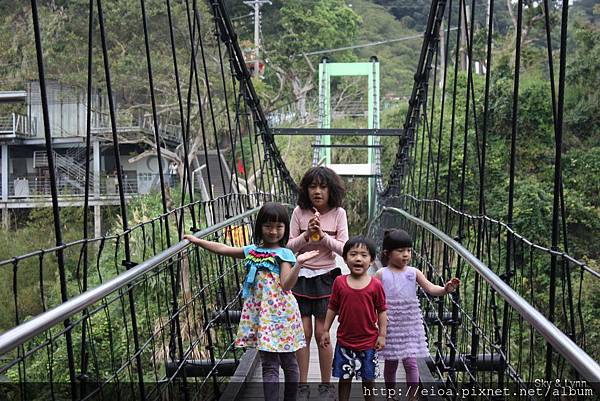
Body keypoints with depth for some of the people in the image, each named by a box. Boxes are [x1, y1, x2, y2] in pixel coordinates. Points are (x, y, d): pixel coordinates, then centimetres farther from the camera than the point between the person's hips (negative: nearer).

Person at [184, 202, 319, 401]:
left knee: (288, 361, 10)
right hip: (260, 312, 3)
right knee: (269, 364, 4)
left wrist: (299, 263, -29)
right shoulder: (252, 251, 8)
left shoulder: (284, 254, -5)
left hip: (280, 312, -3)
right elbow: (223, 248, 13)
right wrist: (196, 240, 12)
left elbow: (286, 285, -16)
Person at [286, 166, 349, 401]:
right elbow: (290, 246, -2)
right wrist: (307, 235, -20)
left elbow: (343, 248, -9)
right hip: (301, 276, 1)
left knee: (321, 333, 1)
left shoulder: (338, 213, -5)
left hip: (325, 277, -1)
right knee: (303, 332, 5)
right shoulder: (299, 212, -4)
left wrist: (323, 236, -23)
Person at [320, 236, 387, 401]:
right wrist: (325, 330, 3)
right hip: (345, 341, 1)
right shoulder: (339, 282, -4)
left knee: (368, 379, 12)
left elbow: (382, 311, -2)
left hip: (368, 342, -1)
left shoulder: (375, 285, -8)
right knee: (344, 378, 11)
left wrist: (382, 335, -5)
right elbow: (332, 308, 4)